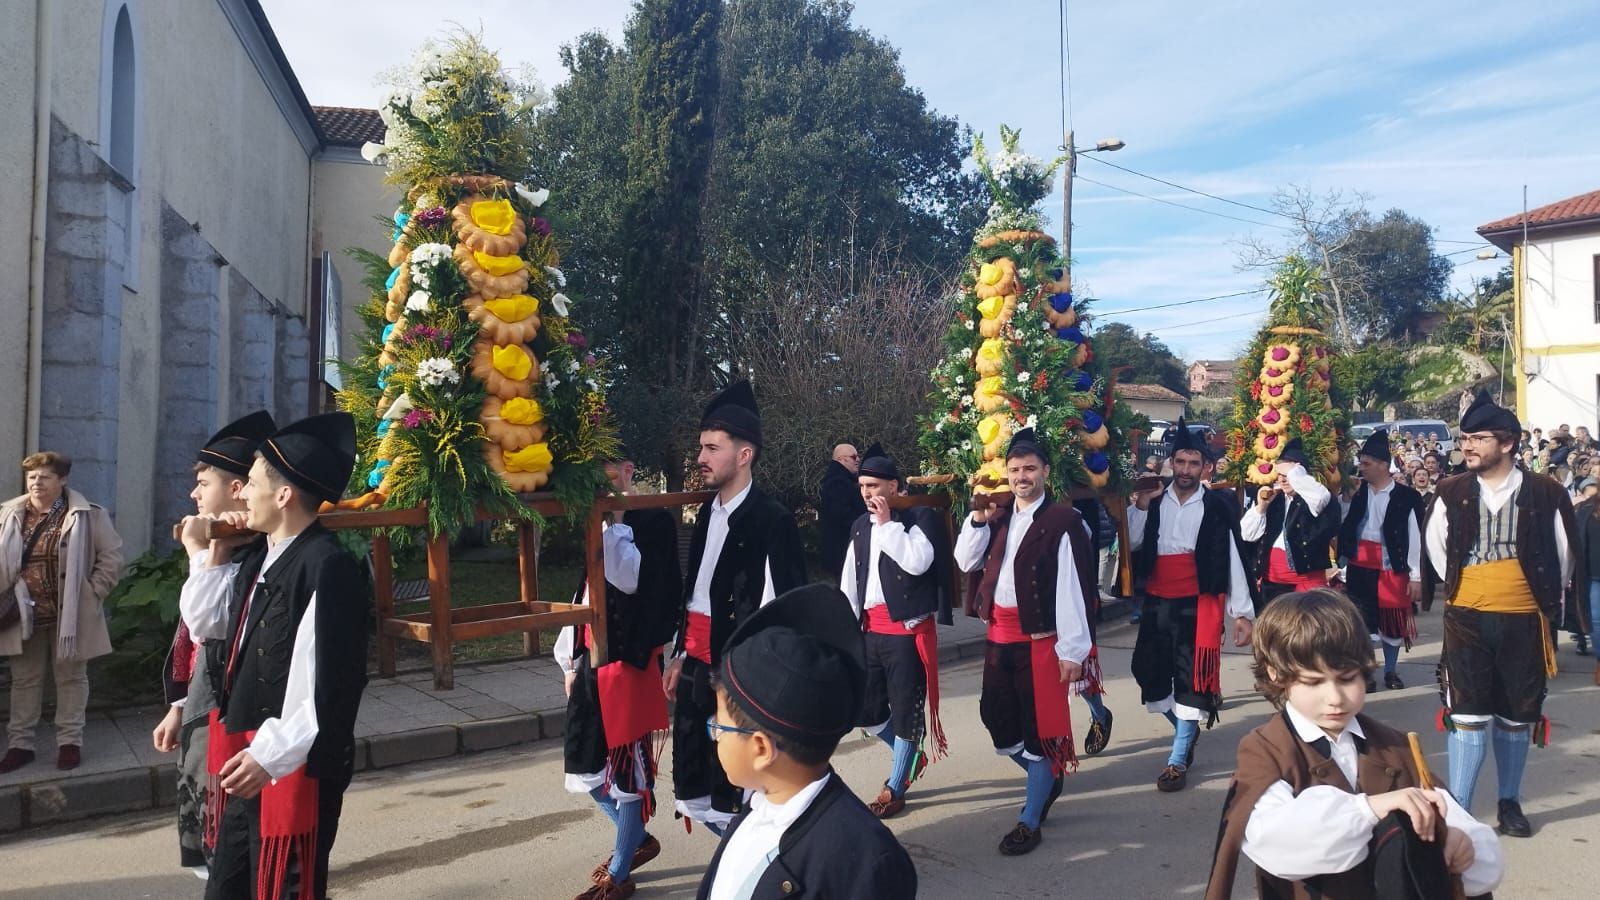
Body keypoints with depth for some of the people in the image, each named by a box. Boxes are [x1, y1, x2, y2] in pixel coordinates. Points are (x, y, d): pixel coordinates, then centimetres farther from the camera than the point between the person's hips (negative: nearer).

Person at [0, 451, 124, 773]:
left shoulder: (87, 515, -8)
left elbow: (112, 557, -6)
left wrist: (91, 593, -10)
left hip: (69, 614, -3)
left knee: (71, 677, 8)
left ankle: (69, 741, 18)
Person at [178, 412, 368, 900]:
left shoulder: (329, 567, -22)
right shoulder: (256, 557, 6)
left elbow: (331, 682, -24)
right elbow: (205, 623, 15)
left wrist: (271, 754, -25)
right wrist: (206, 554, 7)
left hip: (291, 765, -9)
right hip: (244, 754, 9)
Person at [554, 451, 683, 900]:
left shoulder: (653, 521, -9)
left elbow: (630, 578, -24)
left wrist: (614, 523, -16)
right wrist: (571, 660, 17)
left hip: (629, 662, -8)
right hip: (592, 661, 8)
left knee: (627, 766, 2)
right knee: (586, 763, 14)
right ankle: (638, 839, 34)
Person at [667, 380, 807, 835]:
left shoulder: (772, 519, -13)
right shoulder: (707, 512, 11)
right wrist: (680, 656, 18)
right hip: (697, 664, 8)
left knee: (733, 792, 0)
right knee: (695, 791, 14)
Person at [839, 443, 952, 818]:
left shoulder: (919, 517, -7)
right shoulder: (861, 526, 11)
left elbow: (918, 562, -23)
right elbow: (849, 581, 12)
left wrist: (888, 522, -17)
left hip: (909, 628, -6)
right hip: (872, 629, 6)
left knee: (906, 706, 3)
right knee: (866, 709, 10)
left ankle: (895, 787, 18)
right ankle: (912, 756, 35)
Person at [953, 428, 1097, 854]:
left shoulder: (1062, 521, -12)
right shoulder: (999, 516, 10)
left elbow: (1072, 590, -14)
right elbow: (967, 562, 10)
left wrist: (1073, 650, -16)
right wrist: (977, 521, -4)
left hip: (1040, 638, -7)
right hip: (999, 634, 7)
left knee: (1039, 724, 3)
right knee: (996, 717, 14)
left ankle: (1030, 822, 16)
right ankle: (1046, 777, 40)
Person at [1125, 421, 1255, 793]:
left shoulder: (1216, 508, -2)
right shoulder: (1152, 501, 6)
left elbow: (1231, 561, -2)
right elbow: (1131, 543, -1)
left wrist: (1242, 612, -6)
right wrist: (1141, 504, -12)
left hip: (1198, 605, -3)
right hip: (1157, 603, 4)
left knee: (1191, 678, -2)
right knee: (1148, 671, 8)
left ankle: (1178, 760, 6)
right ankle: (1186, 728, 35)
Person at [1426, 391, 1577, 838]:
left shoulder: (1544, 494, -6)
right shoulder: (1453, 492, -2)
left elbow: (1562, 555, 7)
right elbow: (1437, 546, 14)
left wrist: (1546, 597, 12)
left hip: (1523, 620, 0)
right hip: (1467, 619, 0)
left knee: (1516, 717, 12)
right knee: (1468, 715, -2)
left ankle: (1510, 802, 27)